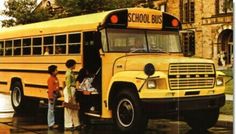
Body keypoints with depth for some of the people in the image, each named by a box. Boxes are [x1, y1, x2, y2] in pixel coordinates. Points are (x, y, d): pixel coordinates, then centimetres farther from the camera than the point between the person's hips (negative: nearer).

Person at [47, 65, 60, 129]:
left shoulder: (56, 78, 11)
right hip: (52, 95, -9)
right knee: (51, 110, -2)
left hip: (55, 95, 9)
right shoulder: (50, 79, -15)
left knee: (53, 110, 14)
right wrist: (51, 97, -22)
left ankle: (52, 123, 22)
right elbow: (50, 89, -19)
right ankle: (51, 124, 3)